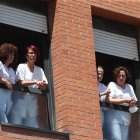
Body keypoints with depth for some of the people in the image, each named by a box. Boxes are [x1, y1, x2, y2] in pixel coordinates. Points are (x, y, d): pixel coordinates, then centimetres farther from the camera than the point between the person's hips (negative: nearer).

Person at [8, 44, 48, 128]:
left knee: (33, 126, -4)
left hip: (33, 101, 4)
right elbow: (20, 82, -11)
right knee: (16, 124, -12)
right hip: (20, 99, -4)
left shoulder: (40, 70, 13)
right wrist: (35, 82, -17)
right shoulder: (21, 66, 2)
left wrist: (41, 85, -16)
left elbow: (44, 87, 7)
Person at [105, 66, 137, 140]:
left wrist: (133, 103, -6)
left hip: (126, 118, 5)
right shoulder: (112, 84, 5)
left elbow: (134, 101, 19)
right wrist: (125, 100, -12)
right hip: (114, 117, -5)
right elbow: (110, 100, -9)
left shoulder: (129, 87, 19)